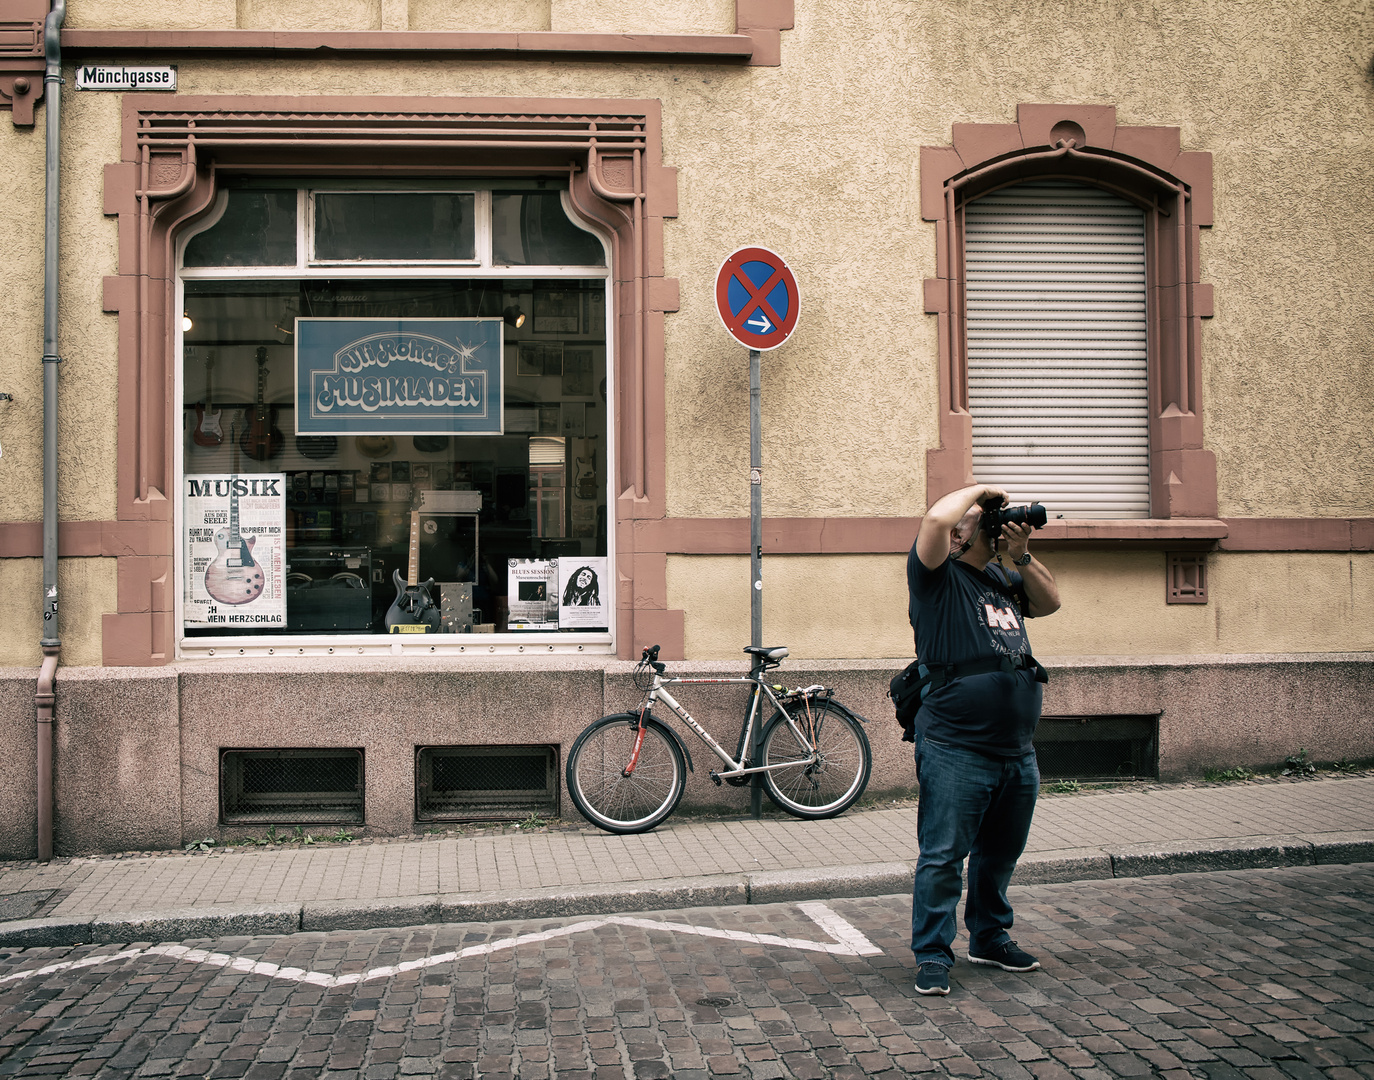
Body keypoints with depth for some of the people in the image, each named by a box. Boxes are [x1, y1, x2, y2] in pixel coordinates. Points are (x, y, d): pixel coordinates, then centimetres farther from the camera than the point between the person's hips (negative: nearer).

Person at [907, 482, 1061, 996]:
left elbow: (1049, 602, 18)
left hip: (1018, 754, 8)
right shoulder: (938, 577, -6)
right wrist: (979, 489, -6)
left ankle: (990, 937, 34)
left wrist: (1023, 556, 5)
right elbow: (936, 518, -23)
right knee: (943, 856, -3)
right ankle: (933, 954, 6)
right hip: (956, 752, -8)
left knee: (1000, 854, 19)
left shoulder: (1003, 579, 17)